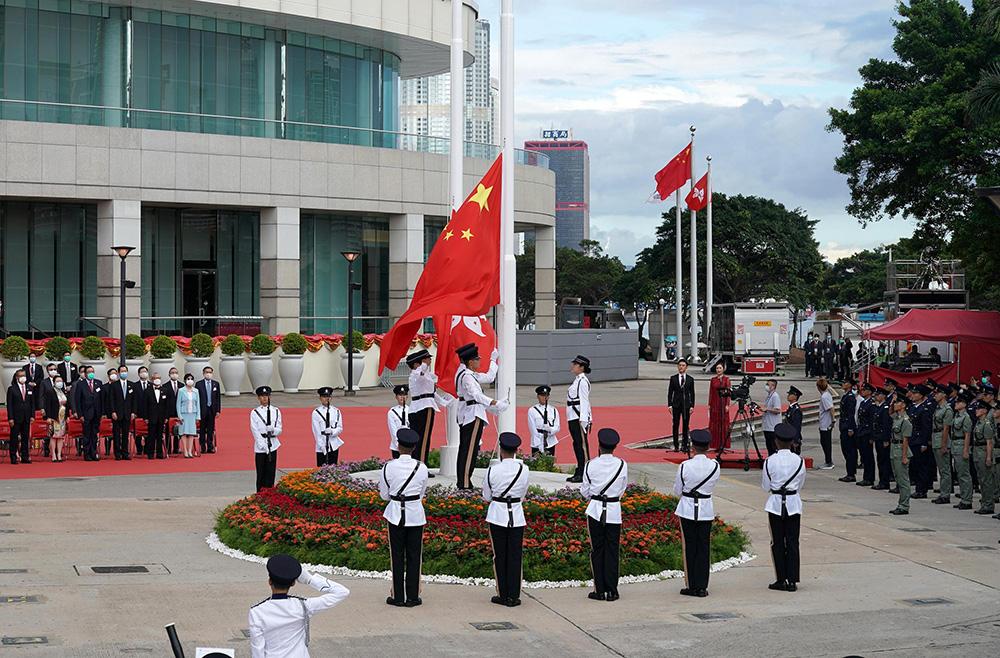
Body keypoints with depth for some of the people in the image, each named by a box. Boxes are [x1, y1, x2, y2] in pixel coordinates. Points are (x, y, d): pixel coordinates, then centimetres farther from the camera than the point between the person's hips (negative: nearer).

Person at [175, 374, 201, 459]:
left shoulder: (195, 391, 8)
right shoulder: (181, 391, -1)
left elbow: (198, 404, 10)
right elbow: (178, 404, -1)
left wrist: (198, 416, 5)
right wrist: (179, 416, -8)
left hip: (193, 414, 3)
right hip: (184, 414, -3)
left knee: (192, 433, 1)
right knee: (184, 433, -3)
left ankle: (190, 451, 4)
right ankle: (185, 452, -1)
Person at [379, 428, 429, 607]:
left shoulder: (388, 467, -9)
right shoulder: (421, 468, -7)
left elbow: (384, 495, 0)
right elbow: (422, 493, 4)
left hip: (395, 514, 0)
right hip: (415, 514, 0)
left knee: (397, 556, 8)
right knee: (414, 556, 8)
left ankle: (398, 597, 12)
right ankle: (412, 597, 12)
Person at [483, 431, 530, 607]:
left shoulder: (493, 470, -10)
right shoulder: (523, 469, -7)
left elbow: (486, 497, 1)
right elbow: (523, 494, 5)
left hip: (497, 515, -1)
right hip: (517, 516, 1)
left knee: (500, 556, 8)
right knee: (515, 556, 7)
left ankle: (503, 595, 11)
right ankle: (513, 596, 8)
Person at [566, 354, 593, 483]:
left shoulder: (583, 381, -14)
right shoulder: (576, 380, 16)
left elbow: (584, 401, -18)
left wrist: (583, 420, -21)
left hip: (580, 418, -10)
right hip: (573, 418, 10)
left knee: (582, 445, -7)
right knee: (577, 445, 13)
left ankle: (584, 474, -5)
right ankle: (579, 473, 19)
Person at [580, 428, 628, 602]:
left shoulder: (591, 465, -8)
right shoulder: (622, 465, -6)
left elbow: (584, 492, 1)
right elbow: (622, 489, 6)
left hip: (595, 510, -1)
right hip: (614, 511, 1)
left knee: (597, 550, 7)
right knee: (612, 551, 7)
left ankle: (600, 590, 8)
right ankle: (612, 591, 9)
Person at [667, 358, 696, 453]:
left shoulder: (690, 379, 6)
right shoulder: (673, 378, 6)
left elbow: (692, 394, 6)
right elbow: (670, 392, 5)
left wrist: (692, 405, -1)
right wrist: (670, 405, -2)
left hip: (686, 405, 0)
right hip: (676, 405, 0)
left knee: (686, 426, 2)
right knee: (676, 426, 1)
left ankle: (685, 445, 7)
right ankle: (676, 446, 5)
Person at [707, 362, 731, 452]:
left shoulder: (726, 379, 0)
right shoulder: (713, 380, 10)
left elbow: (728, 393, -4)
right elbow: (711, 393, 10)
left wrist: (727, 405, -12)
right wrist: (709, 405, 5)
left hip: (723, 403, -3)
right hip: (714, 403, 3)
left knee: (723, 424, -2)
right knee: (714, 424, 2)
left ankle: (723, 446, 0)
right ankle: (716, 446, 6)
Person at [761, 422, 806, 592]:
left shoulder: (770, 461, -11)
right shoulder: (799, 461, -6)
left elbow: (765, 486, -2)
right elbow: (801, 484, 6)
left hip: (775, 503, -1)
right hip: (793, 503, 1)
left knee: (778, 542, 6)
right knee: (792, 542, 5)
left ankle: (781, 580, 8)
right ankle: (792, 581, 5)